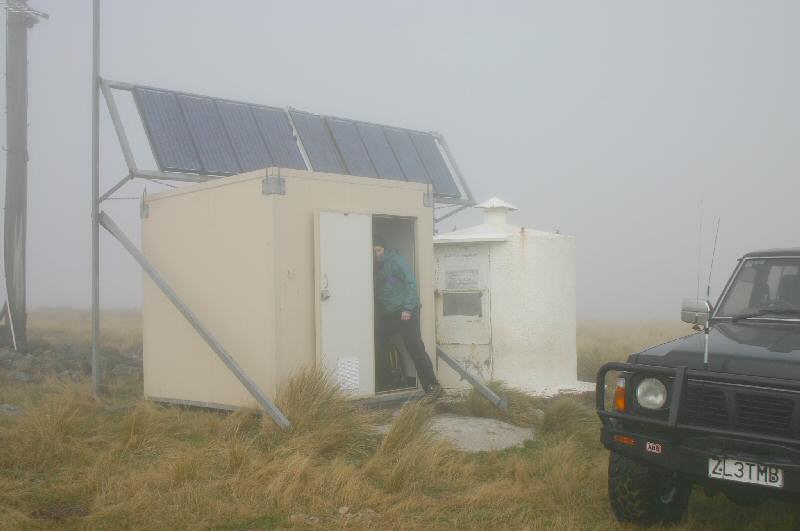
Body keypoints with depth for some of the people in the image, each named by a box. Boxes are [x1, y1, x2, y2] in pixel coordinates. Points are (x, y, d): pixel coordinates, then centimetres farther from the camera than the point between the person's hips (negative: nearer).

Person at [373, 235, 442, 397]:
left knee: (416, 349, -10)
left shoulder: (396, 260, -7)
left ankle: (432, 386, -5)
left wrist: (407, 308, -18)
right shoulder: (377, 267, 15)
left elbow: (411, 282, -12)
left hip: (405, 312, -8)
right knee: (378, 348, 7)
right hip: (386, 315, 8)